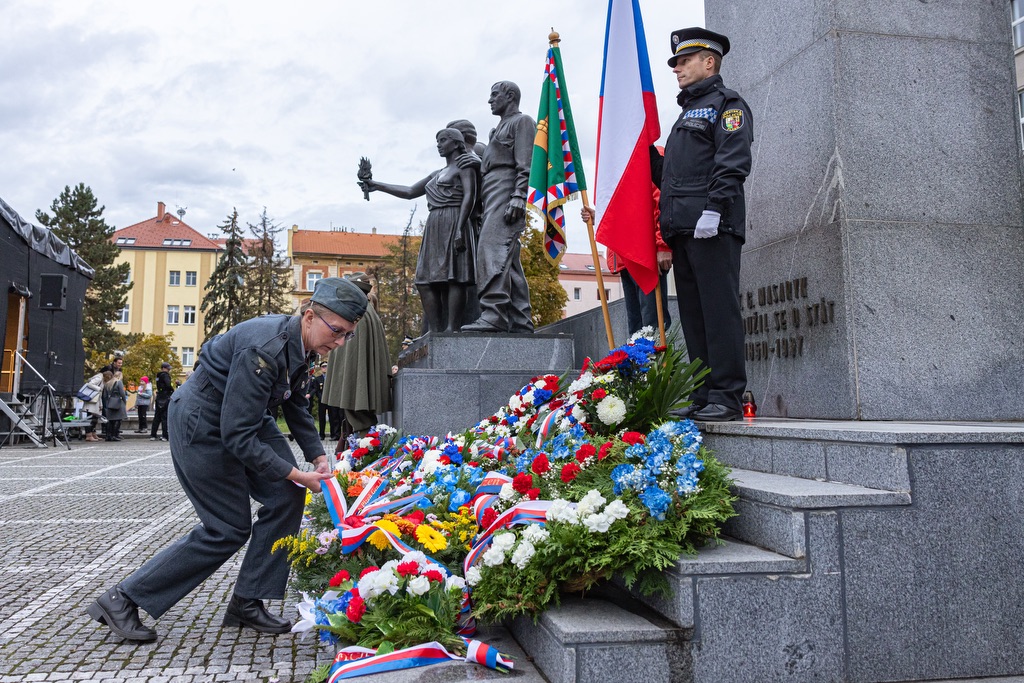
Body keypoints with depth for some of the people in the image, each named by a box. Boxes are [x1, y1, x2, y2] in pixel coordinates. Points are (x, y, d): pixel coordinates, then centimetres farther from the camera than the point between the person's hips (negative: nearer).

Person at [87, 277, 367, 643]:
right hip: (203, 424, -9)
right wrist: (295, 474, -27)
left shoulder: (298, 342, -5)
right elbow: (237, 435, -31)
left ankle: (246, 603, 12)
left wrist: (318, 456, 0)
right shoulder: (263, 350, -34)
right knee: (229, 529, -3)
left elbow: (295, 405, 11)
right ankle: (122, 600, 11)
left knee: (286, 497, 0)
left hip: (245, 417, 9)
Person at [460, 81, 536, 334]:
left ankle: (493, 314, -32)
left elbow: (526, 164, -10)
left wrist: (518, 196, -22)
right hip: (493, 197, 10)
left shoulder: (522, 121, 3)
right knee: (508, 260, 4)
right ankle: (520, 320, 3)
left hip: (507, 190, -10)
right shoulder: (500, 128, 32)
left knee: (493, 248, -23)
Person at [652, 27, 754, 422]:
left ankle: (727, 397, -7)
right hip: (682, 229, 9)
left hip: (712, 226, -9)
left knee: (719, 309, -9)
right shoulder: (687, 114, 29)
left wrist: (714, 208, -22)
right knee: (693, 315, 7)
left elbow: (733, 163, -12)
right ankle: (703, 396, 11)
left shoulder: (727, 104, 3)